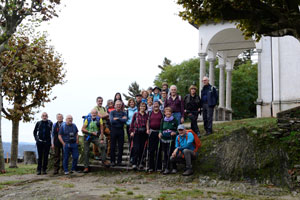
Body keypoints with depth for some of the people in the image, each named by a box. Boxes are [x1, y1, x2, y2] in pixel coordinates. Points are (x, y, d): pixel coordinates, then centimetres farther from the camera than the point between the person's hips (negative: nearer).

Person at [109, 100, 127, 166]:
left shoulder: (123, 113, 8)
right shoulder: (112, 112, 4)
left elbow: (125, 120, -10)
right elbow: (111, 121, -12)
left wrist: (117, 118, -9)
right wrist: (121, 119, -8)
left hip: (121, 130, 1)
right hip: (114, 130, -1)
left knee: (121, 146, 3)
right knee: (112, 146, 1)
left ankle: (119, 161, 11)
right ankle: (112, 161, 8)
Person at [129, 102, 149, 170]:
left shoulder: (147, 115, 8)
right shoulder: (136, 114, 6)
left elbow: (148, 124, 9)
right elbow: (132, 123, 5)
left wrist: (148, 130, -8)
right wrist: (131, 131, -2)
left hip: (144, 133, 2)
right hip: (137, 132, -2)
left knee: (142, 148, 5)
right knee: (136, 148, -10)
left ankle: (140, 163, 15)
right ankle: (134, 163, -8)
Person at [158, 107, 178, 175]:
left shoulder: (174, 120, 1)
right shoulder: (163, 120, 12)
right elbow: (161, 129, 21)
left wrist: (175, 132, -14)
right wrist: (160, 133, 2)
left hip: (171, 139, -4)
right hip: (164, 139, 4)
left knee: (169, 154, -8)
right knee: (165, 154, 9)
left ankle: (167, 168, -6)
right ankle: (164, 166, 19)